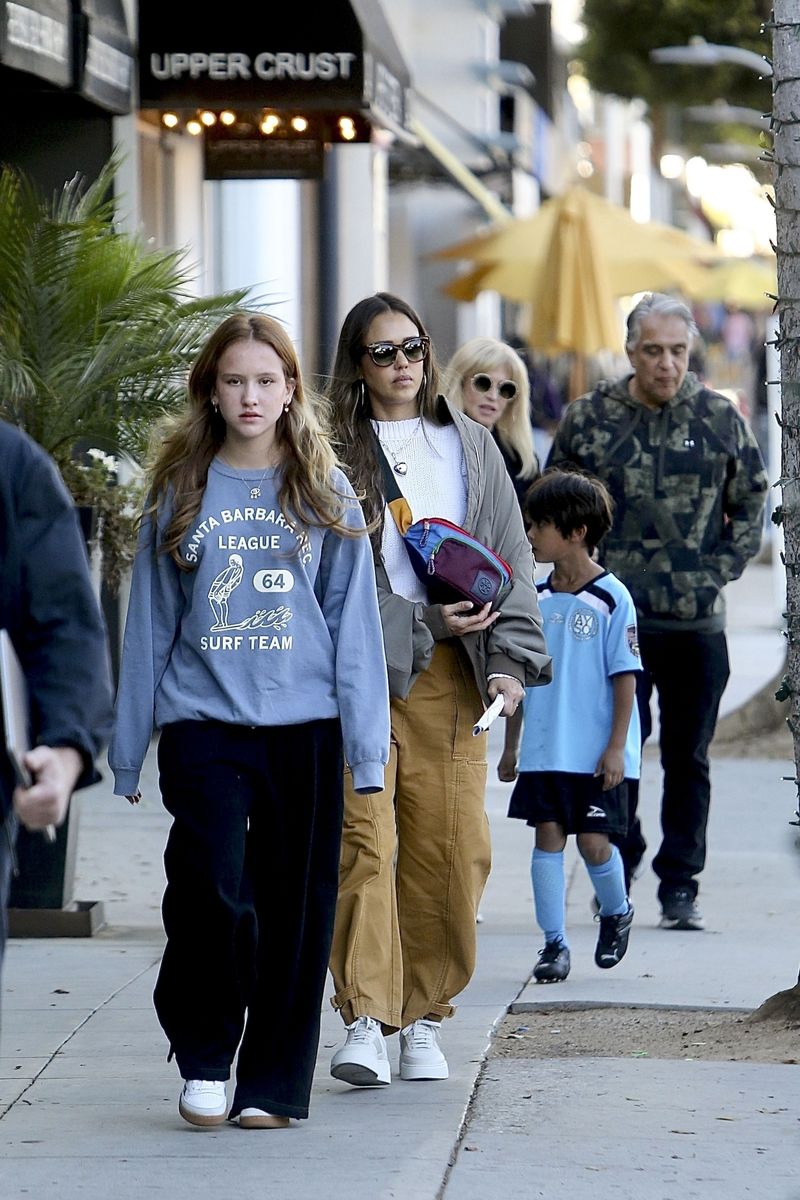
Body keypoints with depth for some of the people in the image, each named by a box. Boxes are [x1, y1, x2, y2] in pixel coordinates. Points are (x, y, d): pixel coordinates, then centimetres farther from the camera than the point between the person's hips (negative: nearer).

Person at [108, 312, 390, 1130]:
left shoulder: (324, 495, 6)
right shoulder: (181, 493, 7)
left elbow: (353, 623, 6)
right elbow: (150, 623, 10)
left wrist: (367, 745, 0)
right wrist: (128, 748, 9)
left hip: (304, 726, 1)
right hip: (202, 724, -1)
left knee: (294, 907, 3)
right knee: (210, 893, -15)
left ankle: (273, 1083, 14)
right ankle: (204, 1058, 6)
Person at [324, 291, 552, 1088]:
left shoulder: (470, 447, 16)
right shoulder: (330, 455, 5)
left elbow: (510, 559, 13)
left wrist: (509, 660, 0)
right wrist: (425, 621, -7)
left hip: (448, 672, 3)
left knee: (451, 848, -2)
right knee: (363, 837, -13)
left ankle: (422, 1017, 10)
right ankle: (366, 1019, -15)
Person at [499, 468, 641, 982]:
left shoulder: (611, 599, -9)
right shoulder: (535, 597, 6)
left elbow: (625, 676, -8)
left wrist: (616, 747, -12)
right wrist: (511, 745, 14)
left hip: (596, 752, -4)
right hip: (544, 748, 4)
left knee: (593, 841, -2)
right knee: (548, 836, 1)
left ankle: (616, 912, 27)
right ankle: (554, 944, 7)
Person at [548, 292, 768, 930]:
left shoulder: (721, 418, 3)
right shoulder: (589, 418, 2)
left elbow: (751, 504, 13)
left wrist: (720, 572, 2)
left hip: (697, 621, 1)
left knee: (688, 758, 5)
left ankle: (680, 885, 13)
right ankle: (617, 873, 15)